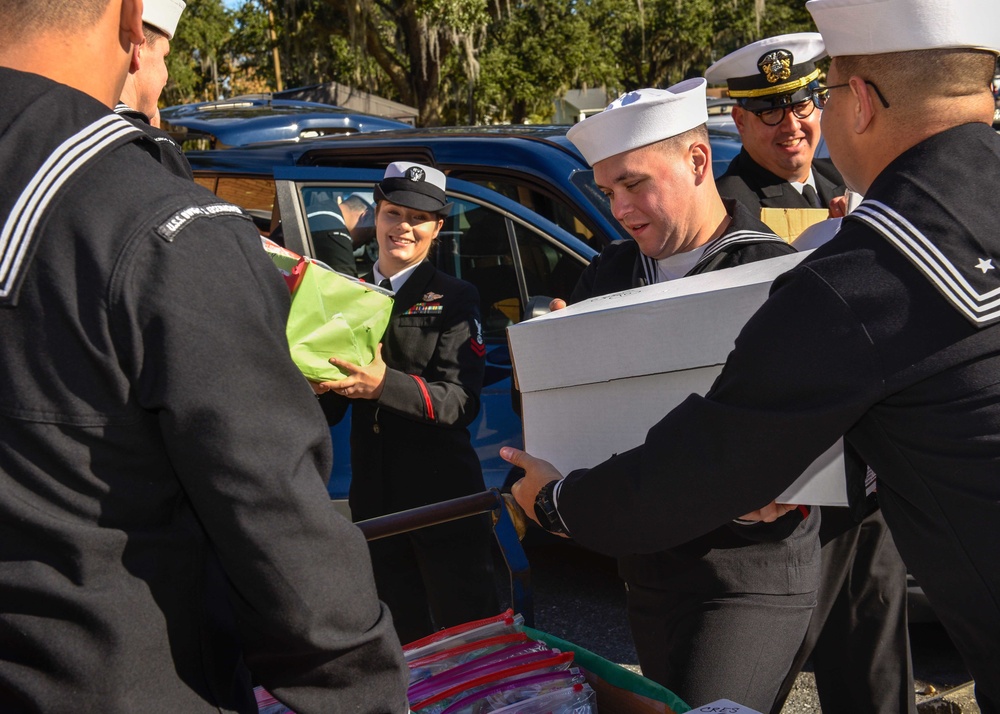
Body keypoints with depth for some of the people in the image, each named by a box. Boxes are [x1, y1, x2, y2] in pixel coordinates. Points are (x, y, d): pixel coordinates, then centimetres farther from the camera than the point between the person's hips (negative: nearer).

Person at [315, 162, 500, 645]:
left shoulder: (454, 299, -2)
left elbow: (462, 401, -15)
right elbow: (331, 413, 11)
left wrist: (383, 385, -30)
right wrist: (314, 387, -13)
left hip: (442, 496, -4)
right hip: (374, 500, 5)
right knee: (403, 642, 16)